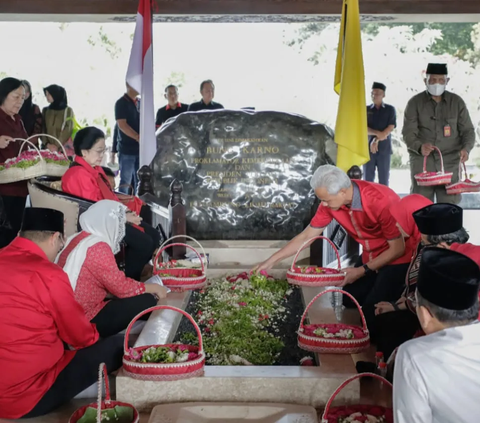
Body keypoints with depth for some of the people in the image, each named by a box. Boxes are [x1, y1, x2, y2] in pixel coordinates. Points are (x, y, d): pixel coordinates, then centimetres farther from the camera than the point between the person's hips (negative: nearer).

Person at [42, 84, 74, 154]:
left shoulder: (68, 110, 2)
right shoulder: (45, 111, 13)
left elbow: (67, 131, -5)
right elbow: (42, 130, 7)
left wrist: (57, 146, -12)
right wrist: (47, 144, -9)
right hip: (48, 148, 3)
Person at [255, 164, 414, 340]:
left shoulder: (381, 201, -33)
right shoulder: (331, 202, -13)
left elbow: (398, 248, -24)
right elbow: (306, 236, -2)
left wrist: (362, 271, -19)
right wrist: (271, 260, -3)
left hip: (399, 258, -7)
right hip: (371, 256, 7)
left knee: (373, 309, -19)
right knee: (349, 298, 6)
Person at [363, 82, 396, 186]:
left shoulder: (390, 109, 6)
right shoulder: (366, 110, 9)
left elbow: (391, 127, -3)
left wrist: (377, 140, -13)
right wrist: (377, 133, -18)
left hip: (384, 148, -1)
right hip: (368, 147, 1)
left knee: (383, 179, 0)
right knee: (368, 178, -1)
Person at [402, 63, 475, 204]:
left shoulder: (457, 102, 8)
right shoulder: (415, 102, 3)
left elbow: (468, 130, 10)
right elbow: (408, 133, -3)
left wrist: (466, 148, -12)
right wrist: (419, 147, -25)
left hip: (449, 161, 1)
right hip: (422, 160, -1)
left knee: (449, 202, -3)